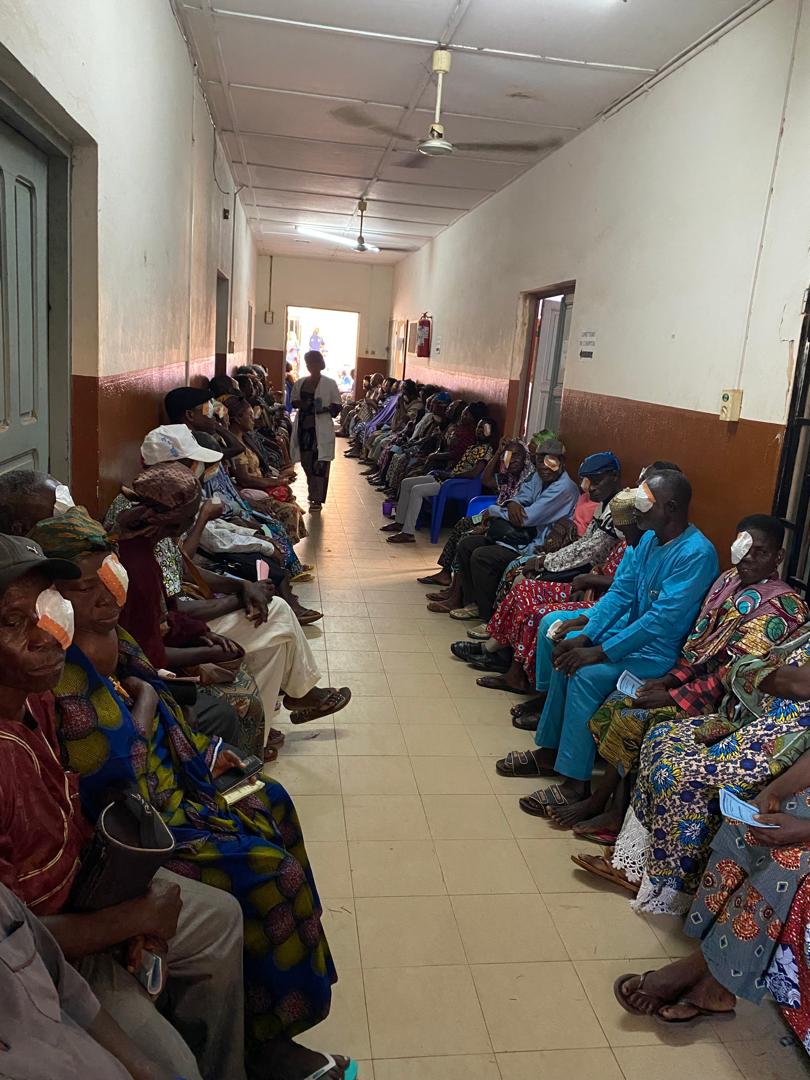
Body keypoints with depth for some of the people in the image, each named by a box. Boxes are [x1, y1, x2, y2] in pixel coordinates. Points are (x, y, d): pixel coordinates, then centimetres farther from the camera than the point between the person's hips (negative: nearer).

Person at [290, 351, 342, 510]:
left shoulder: (329, 383, -2)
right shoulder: (300, 383, 11)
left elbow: (337, 406, -1)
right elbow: (294, 402, 19)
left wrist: (325, 409, -20)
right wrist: (300, 404, -4)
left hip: (321, 429, -5)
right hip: (304, 427, 5)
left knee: (319, 465, -6)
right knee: (306, 462, 13)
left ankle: (318, 499, 0)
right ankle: (313, 494, 30)